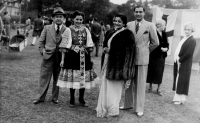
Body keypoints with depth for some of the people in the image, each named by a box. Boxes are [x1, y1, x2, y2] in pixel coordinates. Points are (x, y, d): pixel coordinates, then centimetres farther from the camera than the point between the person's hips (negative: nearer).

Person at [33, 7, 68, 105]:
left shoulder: (67, 30, 0)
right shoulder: (47, 28, 5)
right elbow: (41, 41, 10)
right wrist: (42, 51, 1)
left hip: (60, 57, 0)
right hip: (48, 56, 1)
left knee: (57, 79, 9)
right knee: (44, 77, 5)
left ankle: (55, 98, 23)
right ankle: (41, 97, 16)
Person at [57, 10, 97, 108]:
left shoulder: (86, 30, 8)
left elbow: (89, 45, 12)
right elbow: (64, 46, -2)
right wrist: (62, 59, -5)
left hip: (84, 58, 3)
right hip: (72, 57, -3)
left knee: (84, 78, 6)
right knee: (72, 78, 1)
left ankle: (81, 99, 23)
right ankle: (72, 100, 18)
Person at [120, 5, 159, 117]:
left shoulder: (150, 25, -3)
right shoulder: (129, 25, 7)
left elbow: (155, 43, 2)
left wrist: (146, 51, 7)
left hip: (142, 58, -3)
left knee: (140, 84, 3)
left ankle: (139, 109, 13)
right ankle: (128, 104, 26)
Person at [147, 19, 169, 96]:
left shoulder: (164, 34, 10)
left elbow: (167, 43, 13)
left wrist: (166, 48, -7)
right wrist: (161, 48, -19)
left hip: (162, 56, 6)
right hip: (154, 56, -6)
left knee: (160, 72, 7)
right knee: (152, 71, 4)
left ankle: (158, 89, 15)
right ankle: (150, 87, 21)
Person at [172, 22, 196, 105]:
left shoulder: (192, 40, -11)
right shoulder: (184, 39, 15)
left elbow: (189, 53, -19)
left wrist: (180, 60, -14)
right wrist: (177, 59, 1)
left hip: (185, 65, -8)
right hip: (179, 63, 8)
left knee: (182, 81, -2)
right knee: (178, 80, 12)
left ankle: (180, 99, 5)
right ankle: (178, 97, 21)